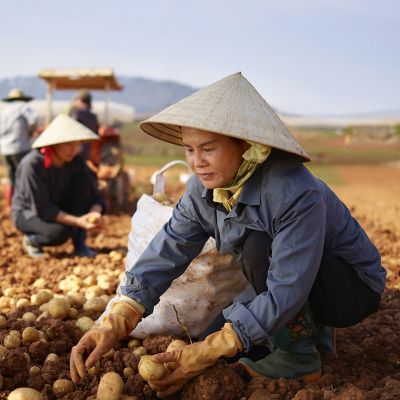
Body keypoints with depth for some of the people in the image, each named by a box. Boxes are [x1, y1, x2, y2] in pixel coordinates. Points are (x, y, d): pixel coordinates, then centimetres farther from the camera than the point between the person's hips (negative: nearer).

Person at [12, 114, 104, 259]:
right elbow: (42, 210, -28)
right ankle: (31, 240, 2)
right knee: (60, 232, -36)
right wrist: (77, 222, -37)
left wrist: (95, 213, -34)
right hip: (28, 213, -5)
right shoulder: (32, 164, -29)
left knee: (82, 179, -21)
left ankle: (79, 243, -13)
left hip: (57, 207, 5)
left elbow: (96, 196, -10)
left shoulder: (75, 162, -14)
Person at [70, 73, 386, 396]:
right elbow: (168, 251, -18)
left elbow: (285, 293, -36)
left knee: (258, 245, -32)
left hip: (353, 285, -6)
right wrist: (114, 324, -30)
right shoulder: (204, 188, -13)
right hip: (286, 285, 7)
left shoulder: (296, 194, -35)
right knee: (206, 340, -3)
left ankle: (301, 359, -11)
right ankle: (310, 328, 16)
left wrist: (209, 353, -35)